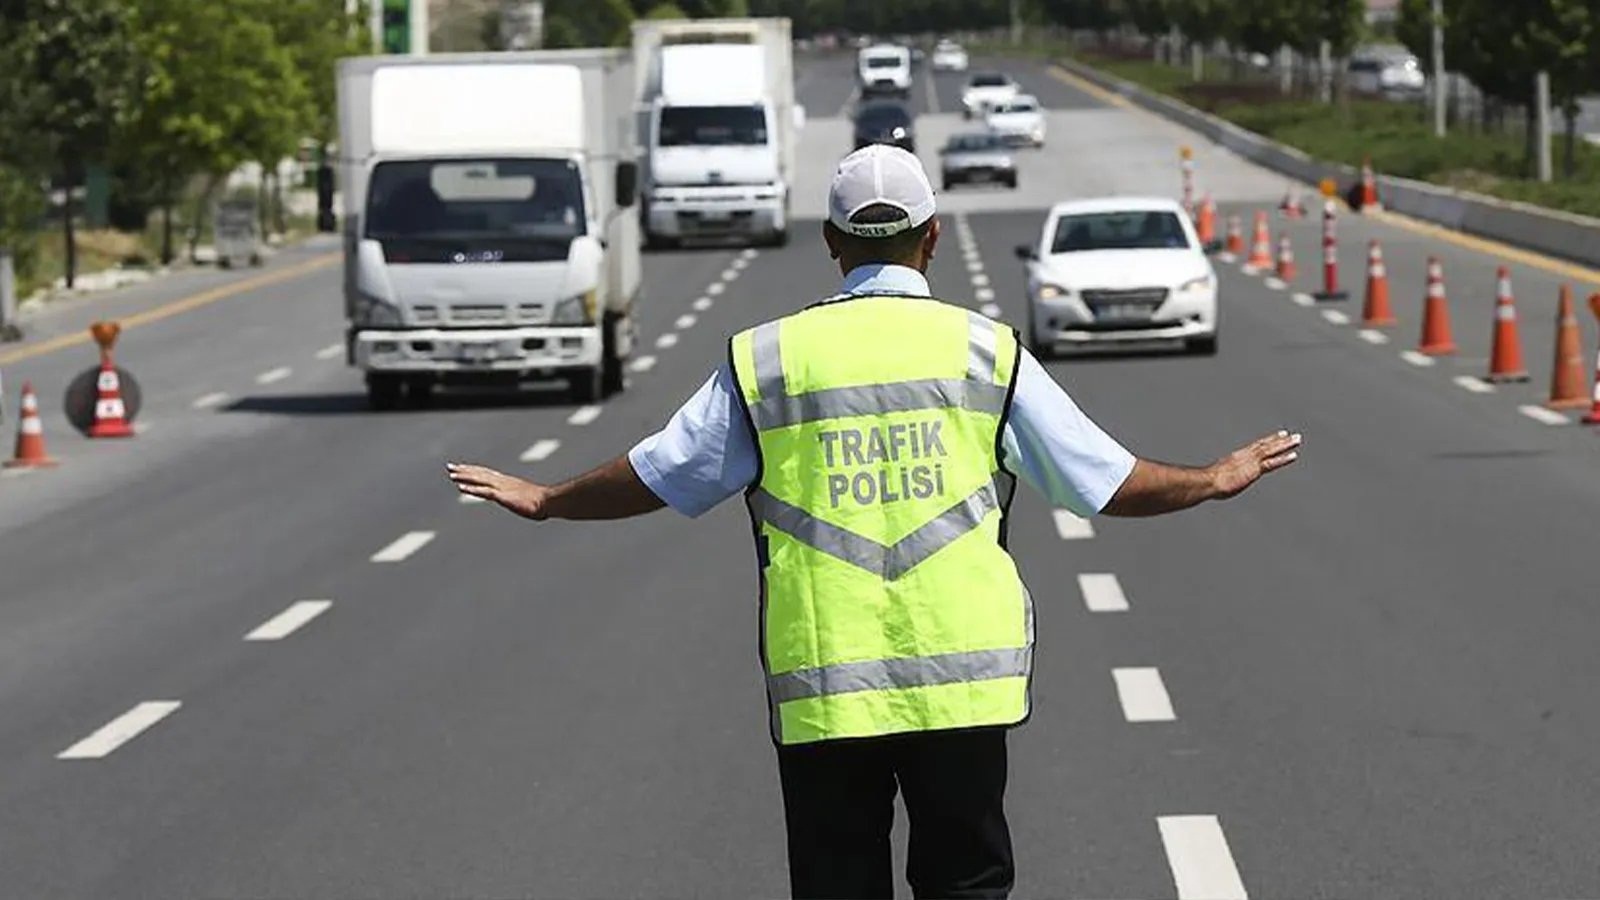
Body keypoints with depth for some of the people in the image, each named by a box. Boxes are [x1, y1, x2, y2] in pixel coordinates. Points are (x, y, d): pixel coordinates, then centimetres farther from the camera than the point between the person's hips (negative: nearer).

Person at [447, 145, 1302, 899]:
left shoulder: (765, 358, 2)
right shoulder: (986, 351, 2)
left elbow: (655, 477, 10)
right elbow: (1106, 481, 7)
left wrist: (544, 500, 27)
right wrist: (1216, 479, 25)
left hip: (821, 689, 0)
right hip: (963, 681, 0)